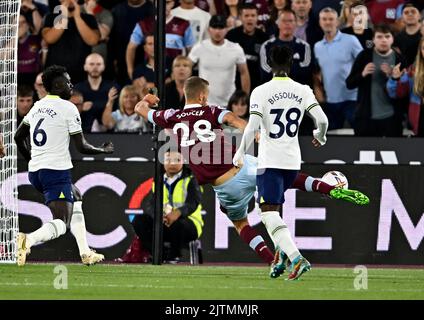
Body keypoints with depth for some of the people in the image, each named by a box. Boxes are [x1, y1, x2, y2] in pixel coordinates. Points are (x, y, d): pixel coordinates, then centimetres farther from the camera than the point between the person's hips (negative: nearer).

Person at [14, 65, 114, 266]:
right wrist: (104, 150, 11)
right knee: (61, 224, -12)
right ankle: (29, 240, -40)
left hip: (35, 171, 8)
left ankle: (85, 252, 26)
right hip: (56, 171, -8)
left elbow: (18, 137, 18)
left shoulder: (38, 106, 12)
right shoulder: (68, 108, -9)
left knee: (76, 199, 29)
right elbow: (82, 147, -7)